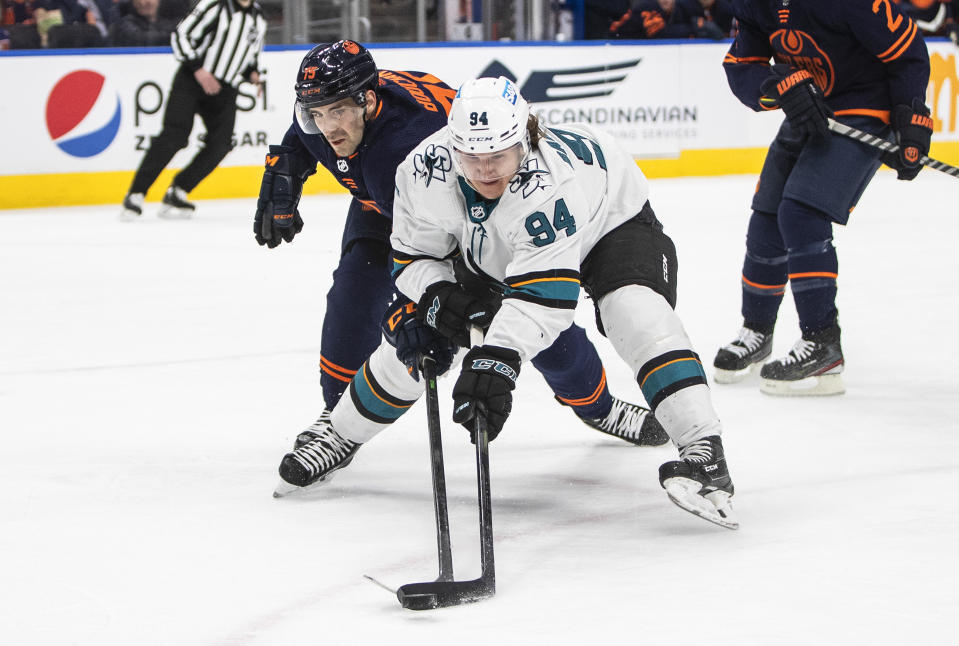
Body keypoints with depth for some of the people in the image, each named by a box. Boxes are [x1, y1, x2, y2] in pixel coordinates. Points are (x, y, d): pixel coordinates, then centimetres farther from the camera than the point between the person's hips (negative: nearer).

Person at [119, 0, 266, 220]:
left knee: (220, 143, -11)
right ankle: (135, 195, -17)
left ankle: (176, 194, 0)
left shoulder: (259, 18, 11)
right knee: (175, 135, -19)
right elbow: (181, 35, -11)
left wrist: (252, 74, 4)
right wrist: (198, 70, -19)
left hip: (225, 87, 6)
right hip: (192, 79, -6)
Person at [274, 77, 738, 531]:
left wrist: (496, 361, -62)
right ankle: (340, 439, 24)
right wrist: (437, 294, -33)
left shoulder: (551, 180, -45)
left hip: (609, 222, -5)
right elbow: (412, 254, -12)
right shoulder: (426, 171, -29)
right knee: (416, 336, 0)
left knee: (637, 312, -34)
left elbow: (543, 291, -50)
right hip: (490, 251, 5)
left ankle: (704, 454, -38)